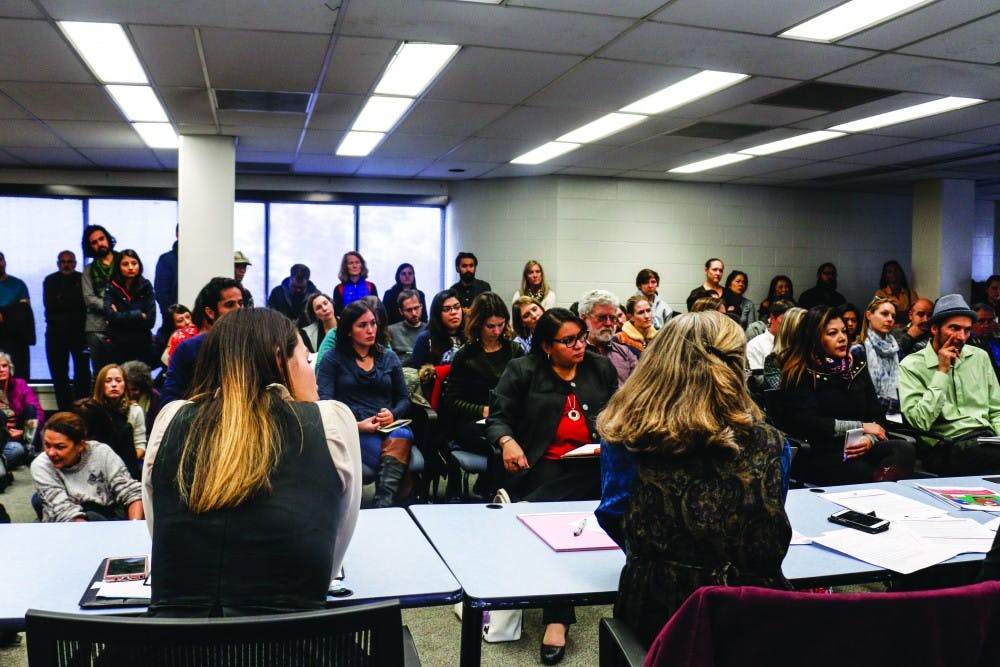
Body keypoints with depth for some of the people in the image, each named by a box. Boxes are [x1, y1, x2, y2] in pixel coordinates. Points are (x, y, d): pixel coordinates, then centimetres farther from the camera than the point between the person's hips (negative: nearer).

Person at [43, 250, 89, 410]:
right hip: (56, 332, 2)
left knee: (82, 372, -4)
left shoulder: (82, 279, 6)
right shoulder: (50, 280, 11)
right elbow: (49, 304, -4)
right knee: (59, 373, 3)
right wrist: (72, 301, -9)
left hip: (79, 331, -2)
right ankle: (64, 410, 9)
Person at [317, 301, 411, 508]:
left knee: (401, 436, -37)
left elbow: (404, 398, 21)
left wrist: (393, 414, -3)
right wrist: (356, 425, -17)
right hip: (352, 432, -3)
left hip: (389, 428, 3)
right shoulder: (333, 359, 10)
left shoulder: (389, 357, 21)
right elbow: (324, 401, -2)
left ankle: (382, 505, -45)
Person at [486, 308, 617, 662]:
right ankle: (557, 618, -28)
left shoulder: (602, 369, 16)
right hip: (544, 464, -3)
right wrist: (507, 441, -19)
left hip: (593, 464, 3)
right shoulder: (522, 371, 8)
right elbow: (498, 416, 2)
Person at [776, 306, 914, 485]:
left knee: (904, 449, -27)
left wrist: (870, 439, -9)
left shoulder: (857, 366, 19)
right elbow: (806, 423, -12)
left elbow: (878, 416, 16)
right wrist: (860, 427, -7)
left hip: (858, 450, 6)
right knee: (865, 473, -38)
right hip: (816, 455, -6)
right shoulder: (800, 374, 0)